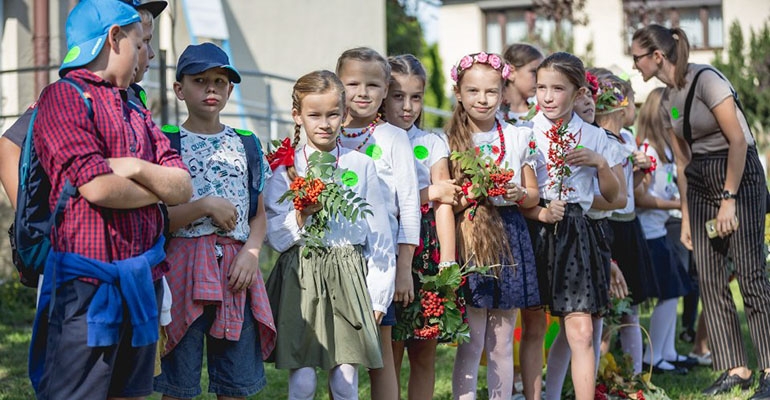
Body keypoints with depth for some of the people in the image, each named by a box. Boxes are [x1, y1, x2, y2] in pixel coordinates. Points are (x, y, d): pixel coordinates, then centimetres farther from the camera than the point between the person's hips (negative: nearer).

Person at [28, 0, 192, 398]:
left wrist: (136, 168, -10)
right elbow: (98, 187, -17)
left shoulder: (137, 114, 18)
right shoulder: (63, 96, -5)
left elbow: (184, 188, 9)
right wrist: (159, 188, 0)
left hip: (143, 281, 8)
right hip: (86, 284, -8)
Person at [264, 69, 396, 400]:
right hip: (300, 277, 0)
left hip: (349, 277, 1)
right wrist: (300, 216, -15)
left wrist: (378, 294, 4)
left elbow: (378, 232, 7)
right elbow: (273, 234, 3)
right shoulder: (285, 168, 4)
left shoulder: (361, 165, 5)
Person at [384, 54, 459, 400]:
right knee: (390, 351, -1)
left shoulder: (433, 144, 7)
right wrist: (428, 193, -8)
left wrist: (448, 262, -9)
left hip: (427, 249, 2)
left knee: (424, 352, 4)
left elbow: (444, 204, 0)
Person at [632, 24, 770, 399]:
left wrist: (728, 200, -18)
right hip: (699, 184, 8)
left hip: (740, 175, -8)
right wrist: (686, 216, 11)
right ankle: (735, 369, 9)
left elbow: (738, 140, -17)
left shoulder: (705, 79, -15)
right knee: (709, 279, 3)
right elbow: (682, 161, 13)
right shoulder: (667, 100, 10)